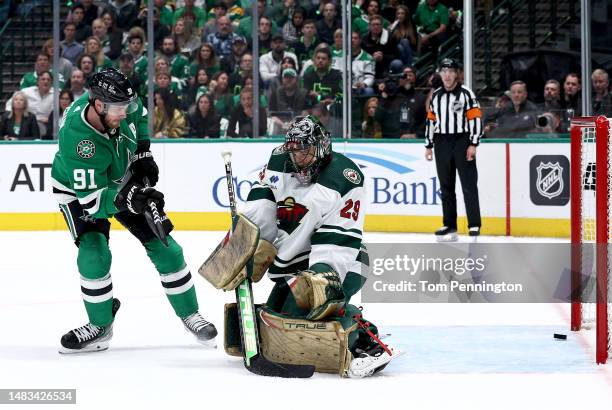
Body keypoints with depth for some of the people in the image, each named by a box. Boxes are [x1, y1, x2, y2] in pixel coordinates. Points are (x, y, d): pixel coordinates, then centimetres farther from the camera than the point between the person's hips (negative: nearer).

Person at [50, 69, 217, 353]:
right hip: (78, 191, -5)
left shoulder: (117, 103, -24)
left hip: (124, 180, 5)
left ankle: (189, 314, 16)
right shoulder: (77, 140, -41)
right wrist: (127, 199, -53)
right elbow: (92, 200, -39)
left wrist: (143, 153, -6)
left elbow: (140, 116, 4)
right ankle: (100, 326, 1)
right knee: (94, 253, -22)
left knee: (164, 246, 0)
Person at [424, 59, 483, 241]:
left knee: (469, 184, -8)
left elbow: (475, 118, -8)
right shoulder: (435, 96, 13)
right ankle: (449, 225, 13)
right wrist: (428, 145, 14)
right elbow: (431, 120, 17)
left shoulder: (466, 94, -4)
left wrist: (473, 144, -13)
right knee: (446, 186, 7)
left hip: (462, 142, -5)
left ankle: (474, 225, -8)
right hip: (442, 144, 5)